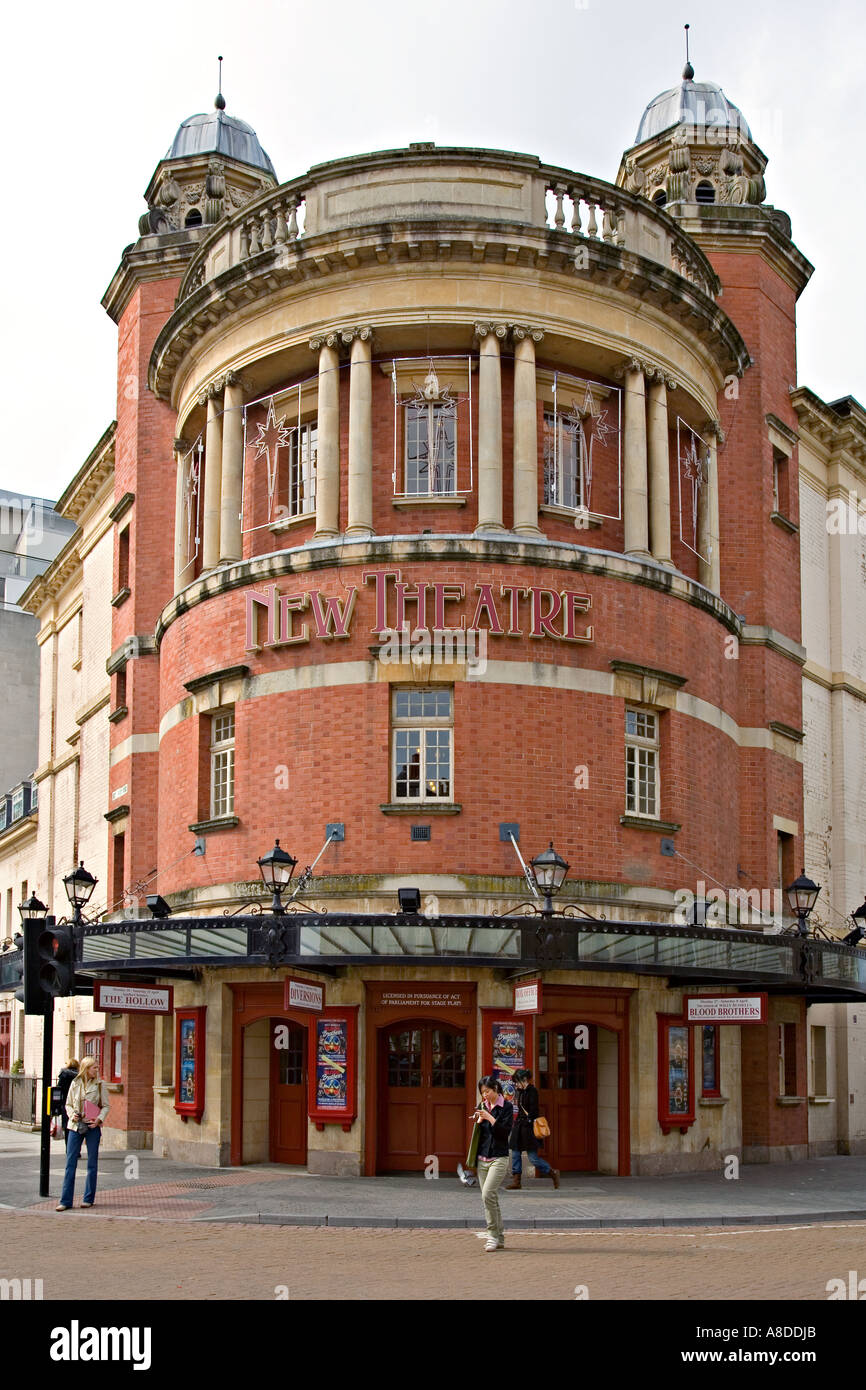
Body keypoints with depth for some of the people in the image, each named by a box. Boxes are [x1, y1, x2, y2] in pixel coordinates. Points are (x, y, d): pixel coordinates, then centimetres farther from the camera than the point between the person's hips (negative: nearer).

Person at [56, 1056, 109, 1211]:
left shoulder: (100, 1085, 3)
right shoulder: (75, 1084, 7)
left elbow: (106, 1106, 4)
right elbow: (68, 1104, 12)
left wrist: (99, 1119, -12)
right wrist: (72, 1115, -7)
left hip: (92, 1127, -1)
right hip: (76, 1125, 1)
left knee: (92, 1163, 4)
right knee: (70, 1163, -3)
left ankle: (88, 1198, 15)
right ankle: (65, 1201, -1)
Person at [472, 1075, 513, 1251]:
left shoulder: (506, 1106, -4)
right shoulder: (483, 1106, 12)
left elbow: (505, 1132, -12)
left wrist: (490, 1118, -19)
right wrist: (478, 1121, -4)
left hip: (499, 1158, -6)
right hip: (482, 1158, 6)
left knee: (488, 1194, -19)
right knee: (490, 1198, 6)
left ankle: (493, 1235, -10)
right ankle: (499, 1238, 13)